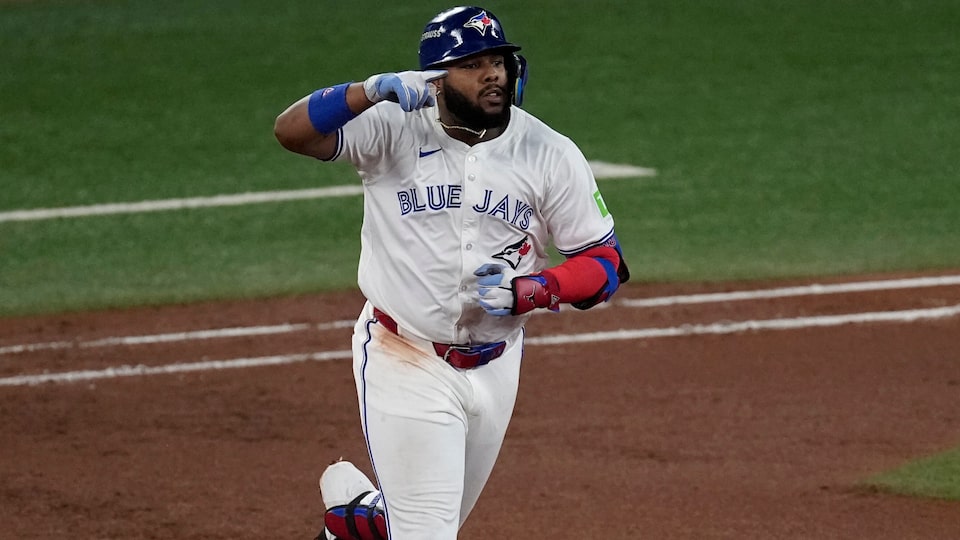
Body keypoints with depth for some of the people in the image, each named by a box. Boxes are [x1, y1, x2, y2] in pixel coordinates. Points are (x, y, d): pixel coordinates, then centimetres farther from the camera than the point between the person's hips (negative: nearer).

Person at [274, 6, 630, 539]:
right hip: (406, 362, -4)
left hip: (495, 369, 4)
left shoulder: (551, 155, -5)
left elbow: (606, 265, -3)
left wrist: (529, 291, -21)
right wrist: (373, 90, -37)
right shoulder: (394, 129, -10)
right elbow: (292, 130, -22)